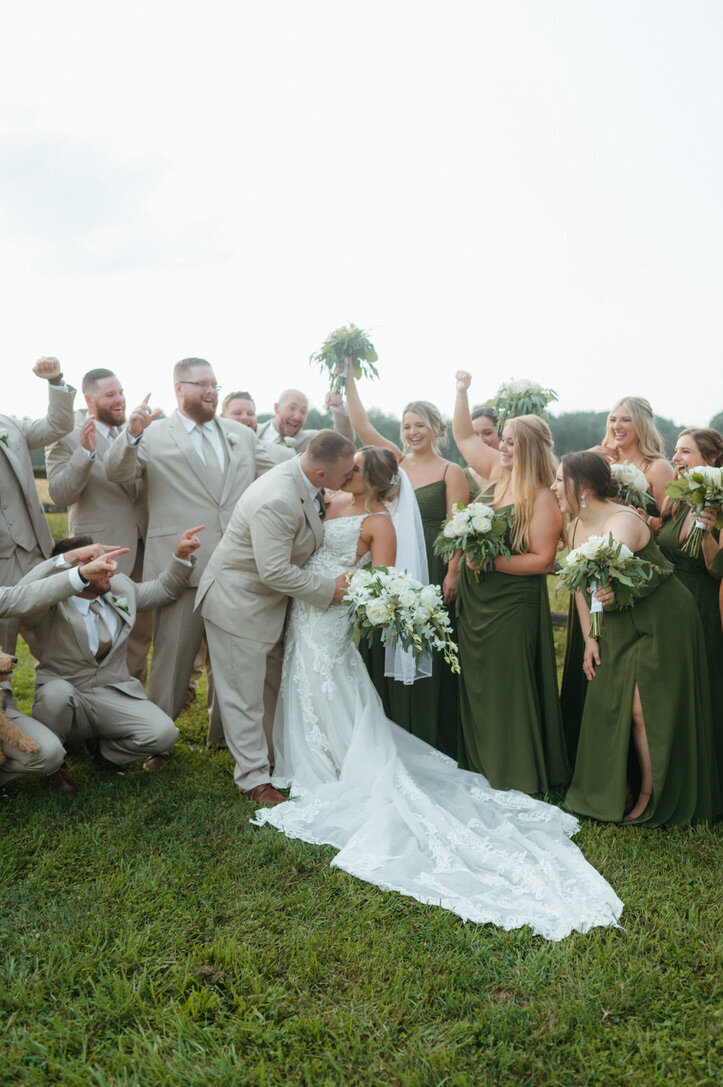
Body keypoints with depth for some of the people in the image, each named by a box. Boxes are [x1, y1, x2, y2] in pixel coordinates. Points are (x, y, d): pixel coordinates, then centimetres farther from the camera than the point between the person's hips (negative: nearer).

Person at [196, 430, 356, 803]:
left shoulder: (304, 476, -6)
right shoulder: (276, 501, -35)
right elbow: (276, 571, -32)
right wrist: (329, 590, -20)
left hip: (268, 600, 9)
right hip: (238, 602, -9)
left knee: (270, 686, 20)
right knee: (245, 695, 4)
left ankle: (271, 756, 37)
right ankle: (254, 778, 15)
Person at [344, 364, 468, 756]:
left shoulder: (450, 472, -2)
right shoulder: (396, 462, 10)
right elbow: (363, 426, 4)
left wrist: (452, 573, -16)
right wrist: (348, 377, 0)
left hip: (430, 574, -4)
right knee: (388, 654, 8)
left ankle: (428, 745, 14)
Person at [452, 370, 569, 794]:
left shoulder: (542, 499, -14)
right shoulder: (496, 472, 6)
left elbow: (542, 560, -17)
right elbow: (465, 436, 18)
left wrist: (493, 561, -21)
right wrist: (462, 392, 9)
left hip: (513, 605, -7)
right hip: (476, 600, 7)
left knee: (509, 687, 1)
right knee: (477, 683, 14)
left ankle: (520, 775, 17)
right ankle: (481, 763, 29)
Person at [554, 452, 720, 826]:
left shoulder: (622, 522, -22)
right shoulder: (575, 528, 2)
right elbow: (581, 585, 7)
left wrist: (614, 591, -50)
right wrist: (589, 638, 5)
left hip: (662, 622, -8)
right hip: (620, 625, 8)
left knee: (645, 711, -3)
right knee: (607, 705, 8)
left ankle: (651, 798, 15)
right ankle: (618, 791, 25)